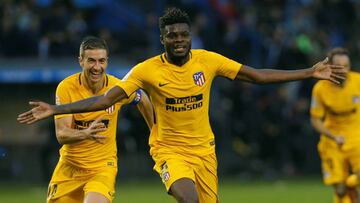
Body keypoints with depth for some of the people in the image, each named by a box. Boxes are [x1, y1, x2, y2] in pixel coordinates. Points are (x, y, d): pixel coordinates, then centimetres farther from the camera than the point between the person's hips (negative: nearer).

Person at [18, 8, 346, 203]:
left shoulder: (208, 61, -6)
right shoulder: (148, 70, -12)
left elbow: (257, 75, -1)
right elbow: (107, 99, -13)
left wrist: (311, 73, -5)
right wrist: (54, 110, -21)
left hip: (203, 148, 3)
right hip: (169, 148, -3)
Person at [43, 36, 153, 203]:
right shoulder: (66, 88, -15)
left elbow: (142, 100, 13)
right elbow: (61, 135, -20)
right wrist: (85, 134, -39)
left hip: (103, 166, -1)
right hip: (70, 166, 2)